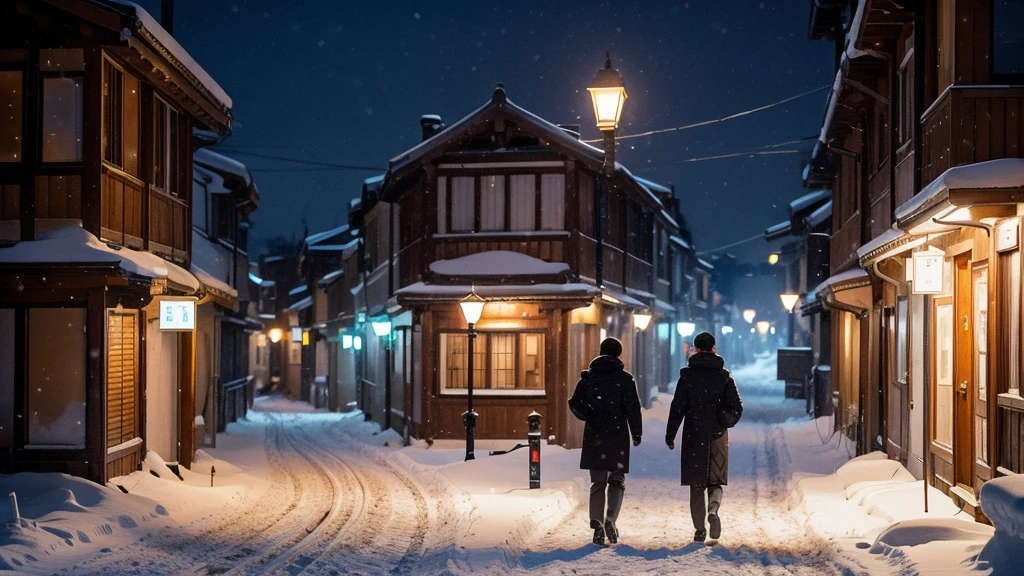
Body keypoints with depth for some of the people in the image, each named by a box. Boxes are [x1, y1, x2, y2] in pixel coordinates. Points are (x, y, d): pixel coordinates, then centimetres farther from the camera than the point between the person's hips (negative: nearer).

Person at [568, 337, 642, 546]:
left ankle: (597, 524, -2)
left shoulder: (588, 377, 3)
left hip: (594, 437, 2)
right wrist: (636, 434, 3)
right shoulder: (625, 379, -3)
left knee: (597, 482, 9)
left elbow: (575, 405, 0)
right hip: (618, 436, -2)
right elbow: (633, 408, -6)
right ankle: (610, 518, -12)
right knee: (617, 480, 10)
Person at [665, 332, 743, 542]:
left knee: (697, 485, 6)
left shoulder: (687, 376, -3)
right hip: (718, 437, 1)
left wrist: (670, 436, 1)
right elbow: (736, 408, -1)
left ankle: (700, 530, 3)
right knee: (715, 482, 11)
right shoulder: (724, 376, 1)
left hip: (693, 437, -1)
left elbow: (677, 408, -6)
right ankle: (713, 509, -19)